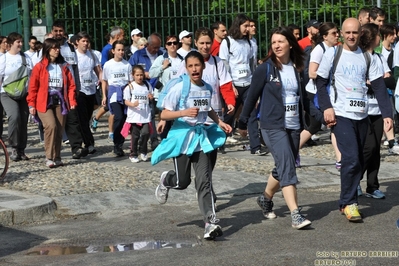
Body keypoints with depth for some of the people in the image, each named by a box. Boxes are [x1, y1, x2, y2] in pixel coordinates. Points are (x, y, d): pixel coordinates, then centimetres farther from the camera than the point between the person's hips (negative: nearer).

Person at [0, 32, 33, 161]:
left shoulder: (25, 57, 10)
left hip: (24, 94, 4)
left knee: (23, 121, 3)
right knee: (14, 117, -25)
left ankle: (21, 150, 16)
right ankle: (14, 148, -13)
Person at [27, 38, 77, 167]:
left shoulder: (63, 66, 11)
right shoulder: (39, 67, 0)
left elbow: (71, 84, 9)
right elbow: (33, 87, 0)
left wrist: (72, 101, -1)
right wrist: (31, 104, -5)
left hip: (60, 102, 4)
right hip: (44, 103, -4)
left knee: (59, 130, 3)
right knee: (51, 126, -22)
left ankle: (57, 158, 14)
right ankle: (49, 157, -14)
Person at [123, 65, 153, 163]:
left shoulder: (147, 86, 8)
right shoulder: (130, 87, -1)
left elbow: (151, 98, 20)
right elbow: (126, 101, -3)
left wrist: (151, 97, -4)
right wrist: (132, 104, -23)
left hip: (145, 116, 2)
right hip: (134, 115, -2)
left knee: (146, 133, -8)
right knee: (135, 136, 3)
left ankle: (143, 152, 14)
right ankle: (133, 155, 16)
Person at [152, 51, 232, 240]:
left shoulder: (207, 89, 6)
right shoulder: (179, 88, -11)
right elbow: (164, 115, -13)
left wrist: (219, 122, 12)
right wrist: (184, 113, -28)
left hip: (201, 137, 3)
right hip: (182, 137, -3)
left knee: (204, 180, -7)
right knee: (182, 182, 3)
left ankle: (211, 222, -11)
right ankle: (165, 180, 39)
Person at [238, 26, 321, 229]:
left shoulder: (297, 68, 9)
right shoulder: (265, 69, -5)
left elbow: (303, 99, 15)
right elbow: (252, 96, -1)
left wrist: (321, 115, 5)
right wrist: (242, 123, 0)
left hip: (294, 127, 5)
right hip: (273, 127, -5)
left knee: (283, 169, 12)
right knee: (287, 168, -16)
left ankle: (265, 199, 37)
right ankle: (295, 214, -19)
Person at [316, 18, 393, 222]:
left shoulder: (366, 57, 8)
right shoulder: (332, 54, -1)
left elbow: (379, 86, 4)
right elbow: (320, 82, 1)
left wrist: (387, 113, -5)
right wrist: (326, 107, -10)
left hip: (361, 115, 4)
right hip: (341, 115, -4)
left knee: (359, 161, 8)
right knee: (351, 158, -15)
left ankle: (348, 200, 23)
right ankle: (348, 203, -3)